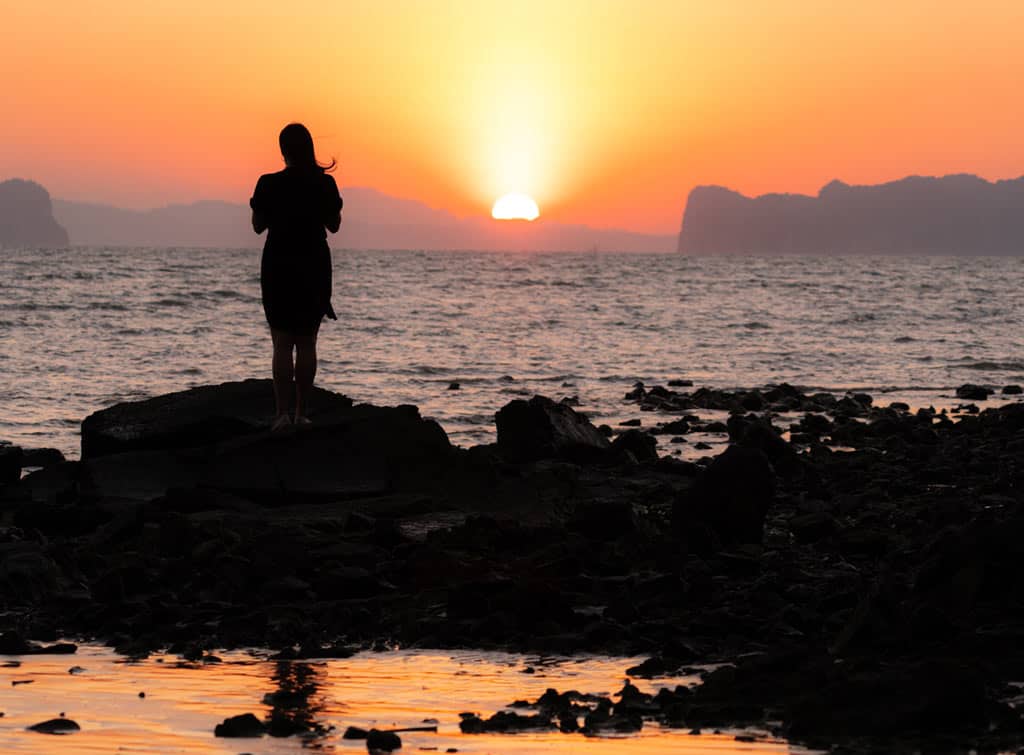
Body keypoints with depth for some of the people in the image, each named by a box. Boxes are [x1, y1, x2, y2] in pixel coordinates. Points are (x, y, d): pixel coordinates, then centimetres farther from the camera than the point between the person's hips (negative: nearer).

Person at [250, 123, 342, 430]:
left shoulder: (269, 184, -9)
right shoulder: (324, 184, -5)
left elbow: (258, 226, 1)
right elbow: (334, 225, 6)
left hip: (278, 267, -1)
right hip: (315, 269, 1)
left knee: (282, 343, 1)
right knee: (306, 343, 8)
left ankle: (283, 413, -8)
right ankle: (302, 413, 7)